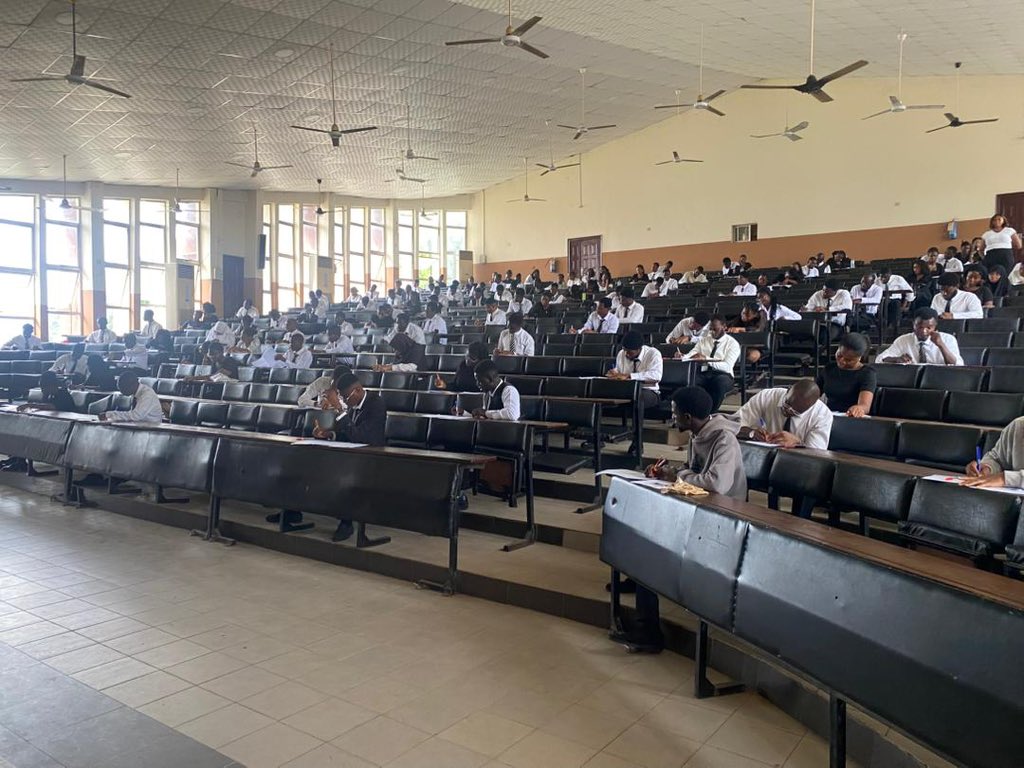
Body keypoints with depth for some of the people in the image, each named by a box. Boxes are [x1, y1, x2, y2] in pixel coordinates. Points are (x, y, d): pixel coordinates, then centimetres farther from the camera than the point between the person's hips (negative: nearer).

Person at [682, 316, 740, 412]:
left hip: (722, 376, -3)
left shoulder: (732, 343, 2)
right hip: (703, 374, 3)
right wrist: (681, 357, -18)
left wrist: (706, 359, -24)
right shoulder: (703, 340, 18)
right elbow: (691, 355, 6)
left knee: (720, 382, -40)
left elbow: (727, 366, -12)